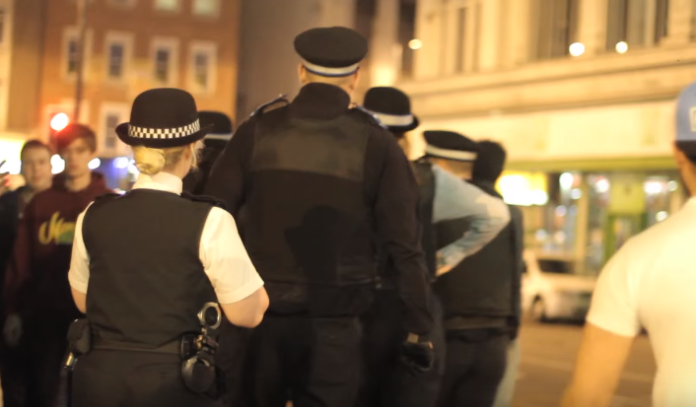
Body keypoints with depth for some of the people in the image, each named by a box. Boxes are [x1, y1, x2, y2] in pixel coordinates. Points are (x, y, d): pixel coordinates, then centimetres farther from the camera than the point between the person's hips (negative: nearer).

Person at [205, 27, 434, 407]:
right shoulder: (375, 144, -3)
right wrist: (418, 329, 1)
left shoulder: (259, 130, 0)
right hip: (332, 326, -1)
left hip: (259, 317, 1)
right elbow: (405, 246, -5)